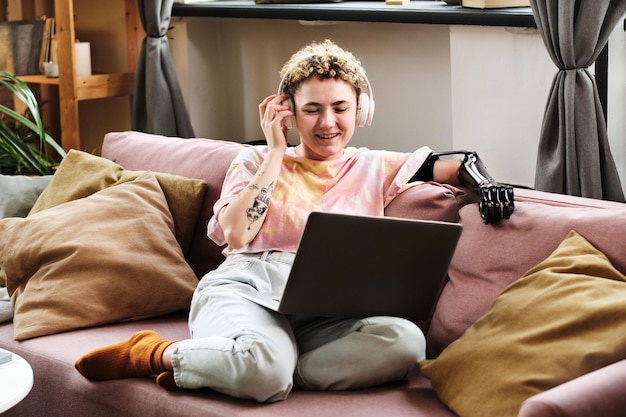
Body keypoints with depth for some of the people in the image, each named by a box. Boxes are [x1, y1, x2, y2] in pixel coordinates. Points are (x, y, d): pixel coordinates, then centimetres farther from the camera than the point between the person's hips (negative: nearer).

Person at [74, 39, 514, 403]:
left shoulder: (375, 168, 23)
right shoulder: (256, 161, 19)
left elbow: (456, 166, 20)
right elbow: (236, 234, 2)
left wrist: (482, 178, -5)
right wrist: (277, 152, 7)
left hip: (324, 307, 4)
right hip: (247, 286, -3)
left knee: (405, 341, -35)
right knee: (264, 367, -43)